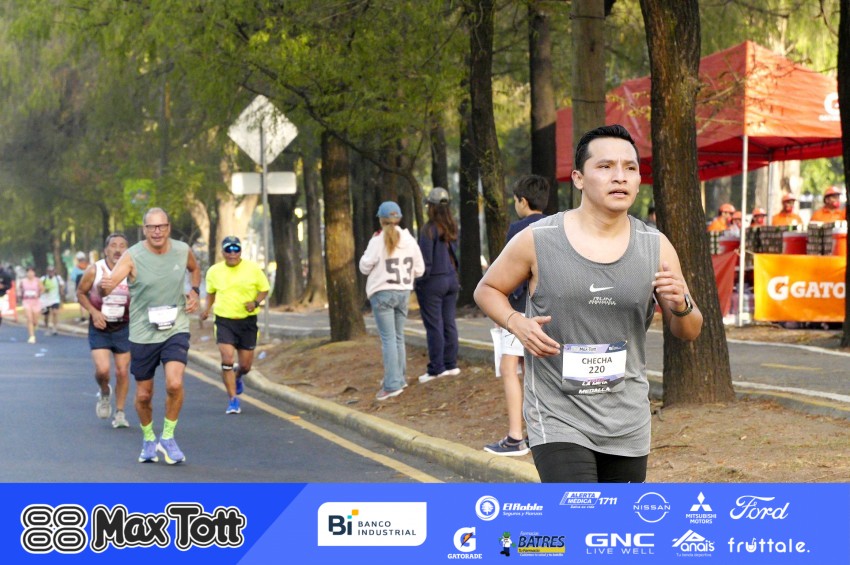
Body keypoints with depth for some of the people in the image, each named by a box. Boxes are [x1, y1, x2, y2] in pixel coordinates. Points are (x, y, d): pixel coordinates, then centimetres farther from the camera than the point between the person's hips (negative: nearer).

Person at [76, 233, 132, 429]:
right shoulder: (94, 271, -11)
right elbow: (81, 293, 3)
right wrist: (94, 312, -11)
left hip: (123, 328, 1)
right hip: (99, 329, -1)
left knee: (122, 371, 3)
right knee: (102, 369, -16)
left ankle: (120, 413, 19)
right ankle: (104, 393, 18)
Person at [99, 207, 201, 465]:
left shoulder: (182, 250, -3)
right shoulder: (133, 257, -15)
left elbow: (194, 269, 22)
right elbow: (108, 285, -29)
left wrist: (195, 291, 4)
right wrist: (104, 286, -53)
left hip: (176, 329, 1)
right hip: (143, 334, -1)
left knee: (174, 384, -20)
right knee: (143, 395, 8)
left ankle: (168, 438, 1)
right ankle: (148, 439, 35)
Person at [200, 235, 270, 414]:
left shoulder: (253, 269, -3)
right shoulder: (214, 271, 2)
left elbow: (264, 290, 5)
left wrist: (256, 302, -14)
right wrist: (207, 308, 1)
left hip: (247, 321, 0)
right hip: (224, 321, 0)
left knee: (245, 365, 5)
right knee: (227, 360, -16)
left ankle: (237, 377, 43)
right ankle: (233, 400, -4)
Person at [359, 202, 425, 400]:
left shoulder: (378, 241, -14)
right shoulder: (409, 240, 1)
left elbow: (365, 267, -8)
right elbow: (419, 269, 6)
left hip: (382, 293, -5)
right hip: (404, 292, 5)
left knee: (388, 339, -6)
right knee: (398, 337, 17)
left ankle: (392, 384, -11)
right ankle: (399, 378, 25)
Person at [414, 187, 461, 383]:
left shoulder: (429, 229, -16)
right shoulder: (453, 228, 5)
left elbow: (426, 258, -15)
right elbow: (456, 254, 11)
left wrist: (420, 281, -6)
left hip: (433, 281, -7)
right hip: (451, 279, 7)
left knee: (434, 326, -3)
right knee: (449, 323, 11)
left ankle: (436, 368, -1)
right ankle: (451, 365, 13)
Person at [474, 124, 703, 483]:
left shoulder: (656, 248, 1)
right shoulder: (537, 241, -7)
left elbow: (688, 332, 8)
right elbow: (487, 290, 8)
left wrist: (680, 305, -15)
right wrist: (517, 323, -12)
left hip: (627, 424, 4)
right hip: (558, 417, -4)